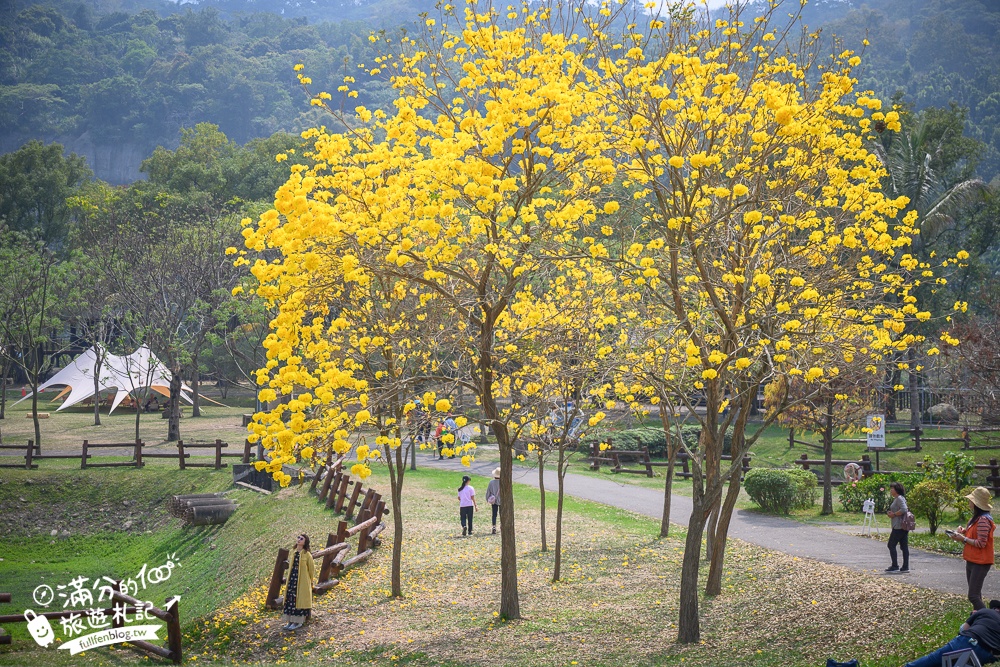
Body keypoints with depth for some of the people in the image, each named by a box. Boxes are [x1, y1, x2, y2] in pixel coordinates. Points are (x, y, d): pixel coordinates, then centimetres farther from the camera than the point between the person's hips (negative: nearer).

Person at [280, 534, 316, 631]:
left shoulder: (307, 555, -11)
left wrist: (309, 582, 4)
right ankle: (290, 621, 14)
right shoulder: (294, 553, 8)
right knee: (290, 599, 6)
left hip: (302, 582, -6)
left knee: (299, 600, -1)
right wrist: (290, 579, 16)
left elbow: (312, 569, -4)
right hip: (292, 580, 6)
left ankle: (298, 622, 8)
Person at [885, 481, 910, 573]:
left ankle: (895, 566, -3)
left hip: (899, 527, -10)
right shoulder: (896, 499, 19)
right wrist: (890, 513, 11)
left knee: (891, 545, -4)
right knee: (904, 546, 7)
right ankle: (906, 567, 6)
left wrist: (894, 514, -15)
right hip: (903, 526, 10)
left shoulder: (899, 498, -12)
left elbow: (904, 509, -25)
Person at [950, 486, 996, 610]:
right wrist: (964, 531, 4)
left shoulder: (983, 520, -19)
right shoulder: (976, 518, 13)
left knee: (973, 596, -14)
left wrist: (964, 539, -15)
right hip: (972, 561, 11)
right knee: (975, 595, 14)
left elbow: (981, 543, -22)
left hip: (980, 563, -11)